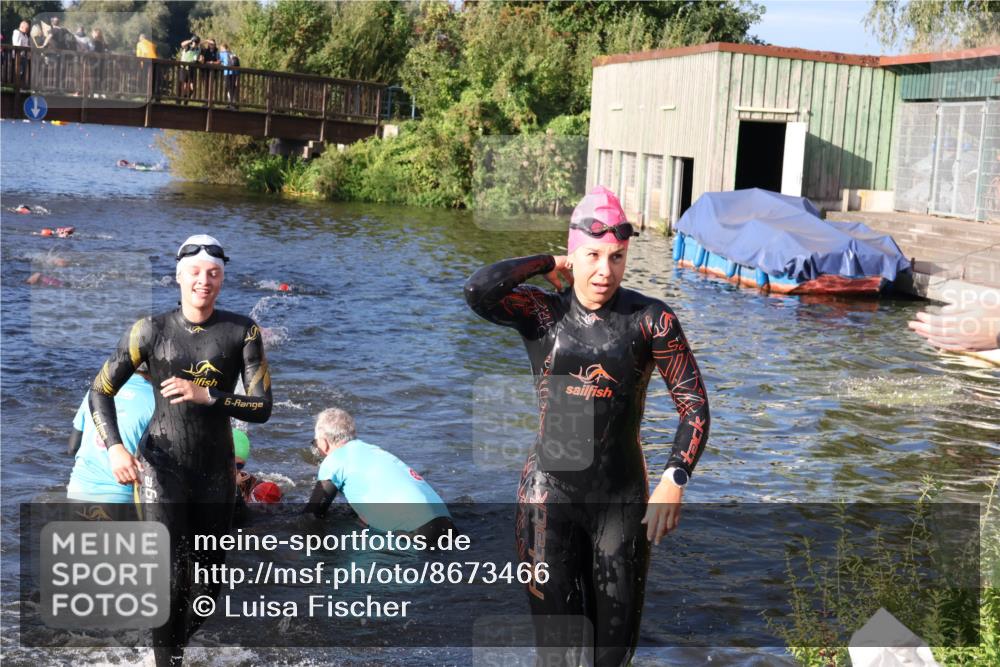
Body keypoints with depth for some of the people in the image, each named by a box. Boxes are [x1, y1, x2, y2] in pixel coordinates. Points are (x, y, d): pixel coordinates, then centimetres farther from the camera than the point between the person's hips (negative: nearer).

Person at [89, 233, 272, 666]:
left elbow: (262, 408, -9)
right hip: (162, 467, -2)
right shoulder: (152, 330, -4)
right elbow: (100, 392, 0)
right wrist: (115, 448, -15)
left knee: (210, 581, 15)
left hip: (216, 471, 2)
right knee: (171, 582, -12)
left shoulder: (242, 331, -4)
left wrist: (206, 395, -23)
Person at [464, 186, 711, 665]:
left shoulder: (651, 319, -4)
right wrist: (547, 263, -8)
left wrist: (674, 481, -16)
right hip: (549, 496, 0)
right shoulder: (542, 313, -3)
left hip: (622, 500, 1)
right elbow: (478, 290, -22)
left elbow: (694, 405, -4)